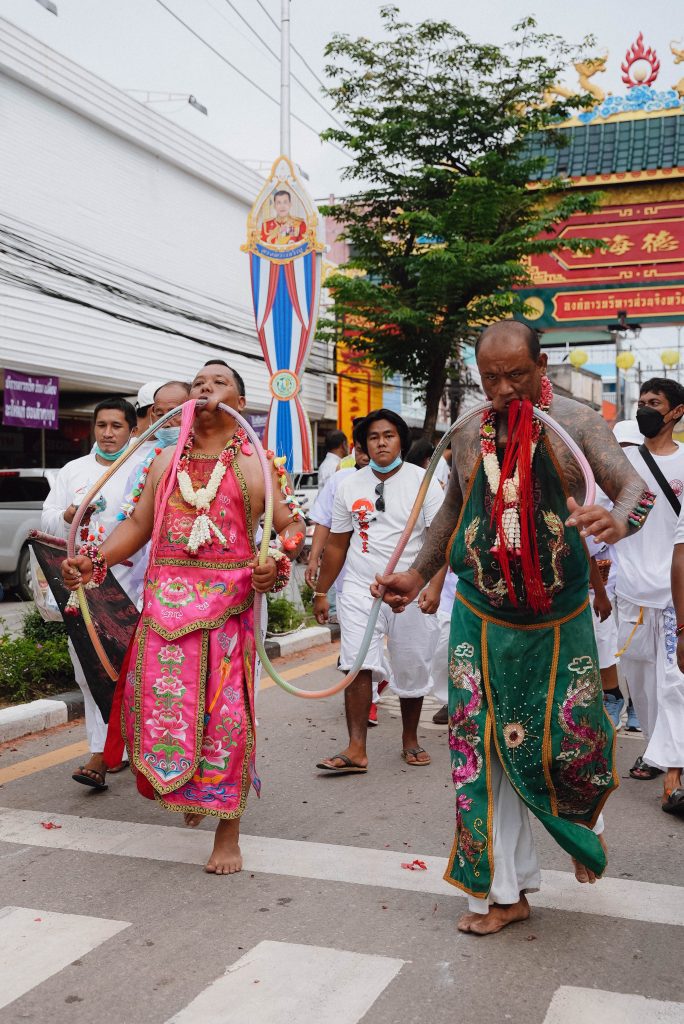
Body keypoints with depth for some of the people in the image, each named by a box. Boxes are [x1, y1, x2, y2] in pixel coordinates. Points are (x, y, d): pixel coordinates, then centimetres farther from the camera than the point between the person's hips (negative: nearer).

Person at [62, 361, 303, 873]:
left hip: (229, 600, -3)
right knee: (160, 702, 4)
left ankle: (228, 833, 10)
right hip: (166, 599, 4)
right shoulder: (167, 461, 16)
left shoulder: (257, 463, 4)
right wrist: (94, 561, -1)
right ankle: (190, 790, 34)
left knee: (225, 712, -2)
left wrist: (278, 563, -21)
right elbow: (139, 523, 13)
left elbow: (291, 527, 0)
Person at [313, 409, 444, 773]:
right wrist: (321, 592, 13)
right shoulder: (349, 486, 6)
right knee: (357, 665, -12)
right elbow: (337, 544, 12)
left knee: (412, 670, 8)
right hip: (360, 590, 1)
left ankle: (410, 740, 28)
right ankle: (356, 749, -10)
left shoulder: (423, 481, -2)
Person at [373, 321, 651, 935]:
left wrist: (619, 519, -40)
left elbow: (634, 485, -17)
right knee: (485, 749, 3)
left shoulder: (574, 423, -5)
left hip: (559, 619, -2)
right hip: (482, 619, 3)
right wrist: (418, 575, 8)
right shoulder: (469, 437, 5)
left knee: (567, 742, 3)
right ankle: (507, 890, 19)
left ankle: (584, 827, 40)